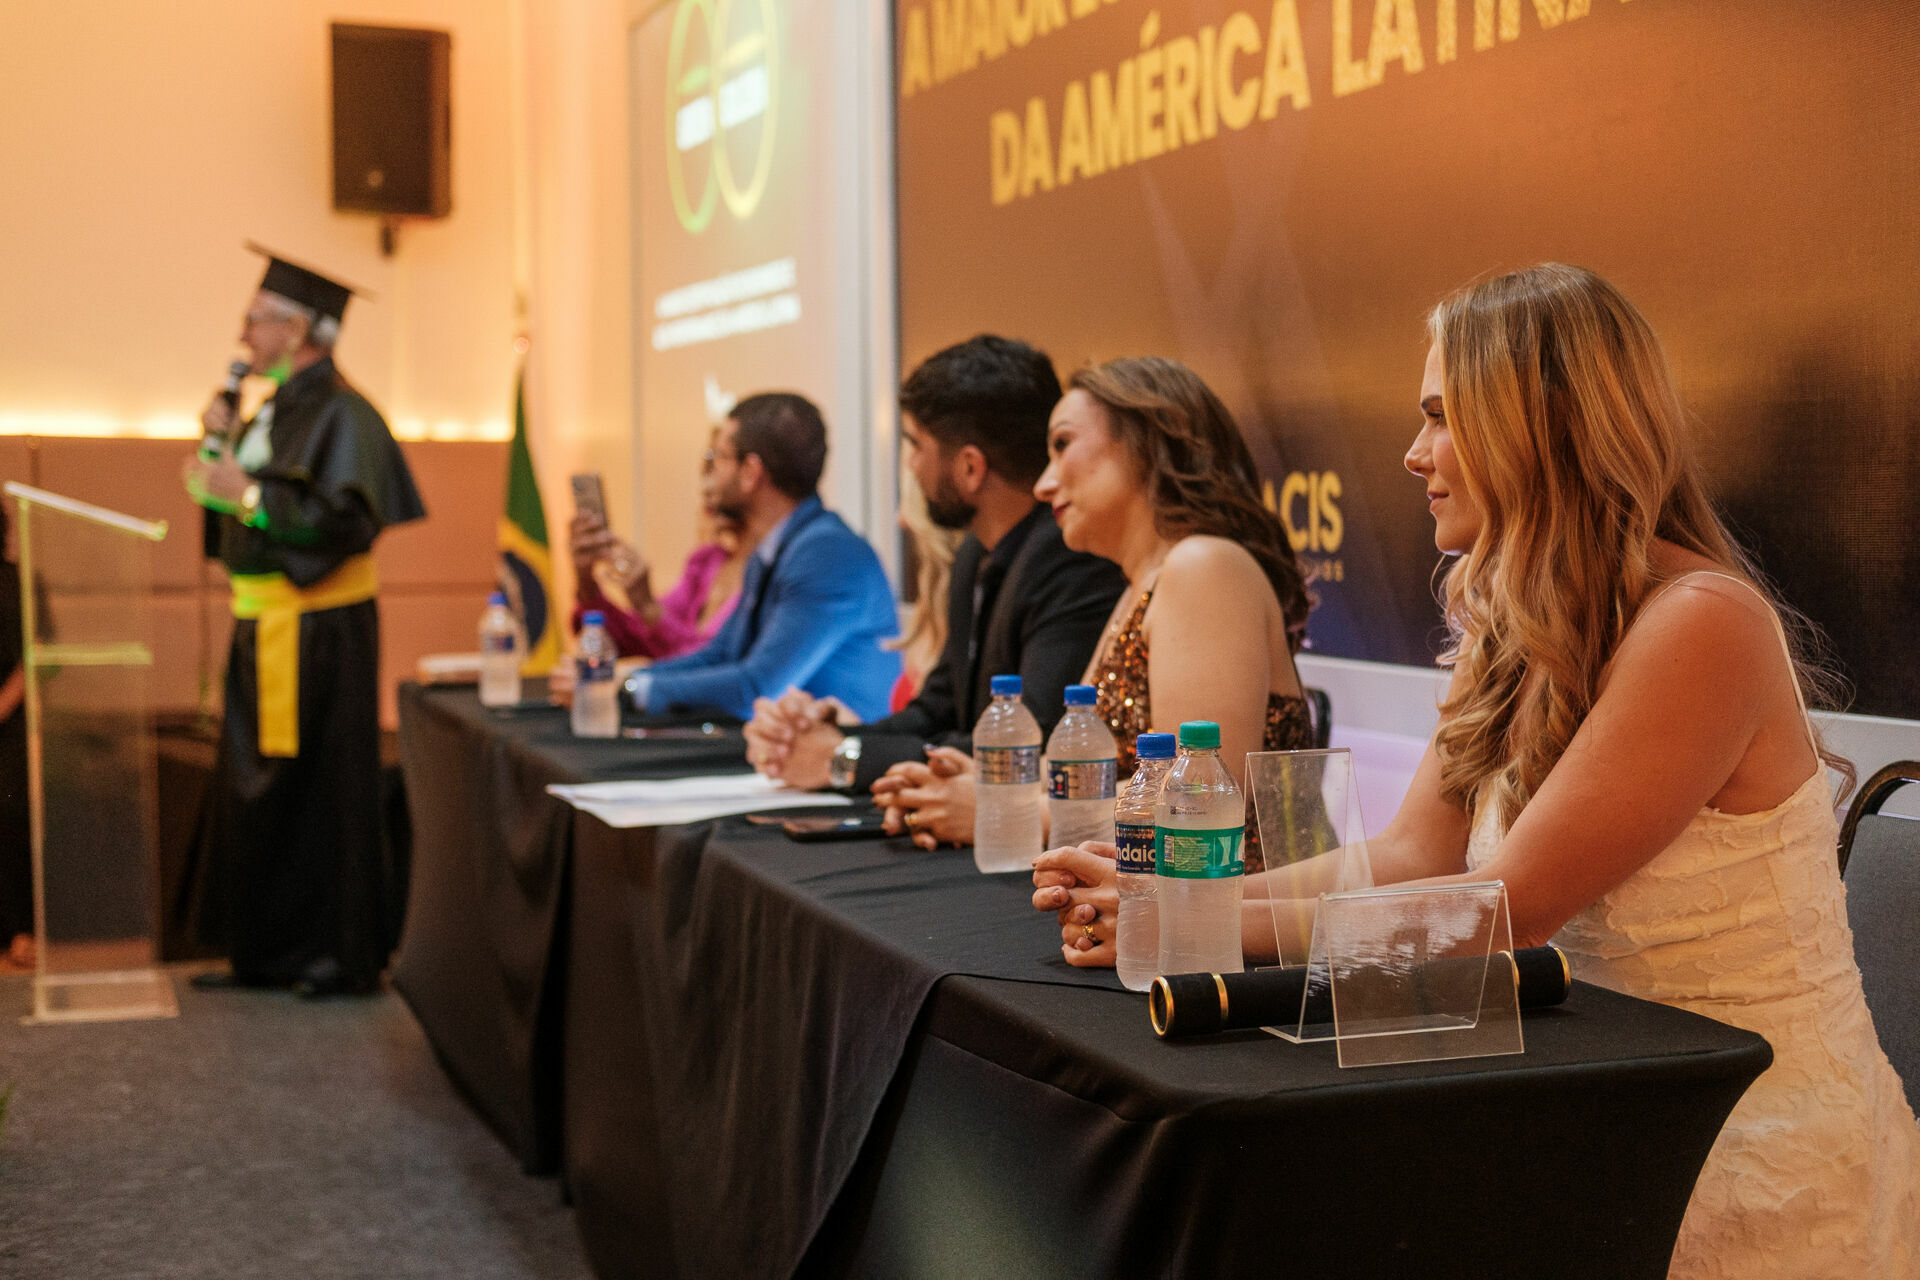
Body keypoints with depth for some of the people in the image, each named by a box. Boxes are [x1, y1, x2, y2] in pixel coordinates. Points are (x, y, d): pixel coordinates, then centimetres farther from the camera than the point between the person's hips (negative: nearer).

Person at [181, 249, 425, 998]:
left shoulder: (341, 415, -15)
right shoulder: (278, 408, 14)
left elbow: (348, 520, -24)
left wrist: (250, 495, -23)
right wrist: (224, 447, 6)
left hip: (317, 634, -10)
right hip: (265, 628, 10)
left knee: (320, 789, -3)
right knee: (259, 791, 14)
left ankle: (346, 954, 7)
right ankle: (268, 950, 24)